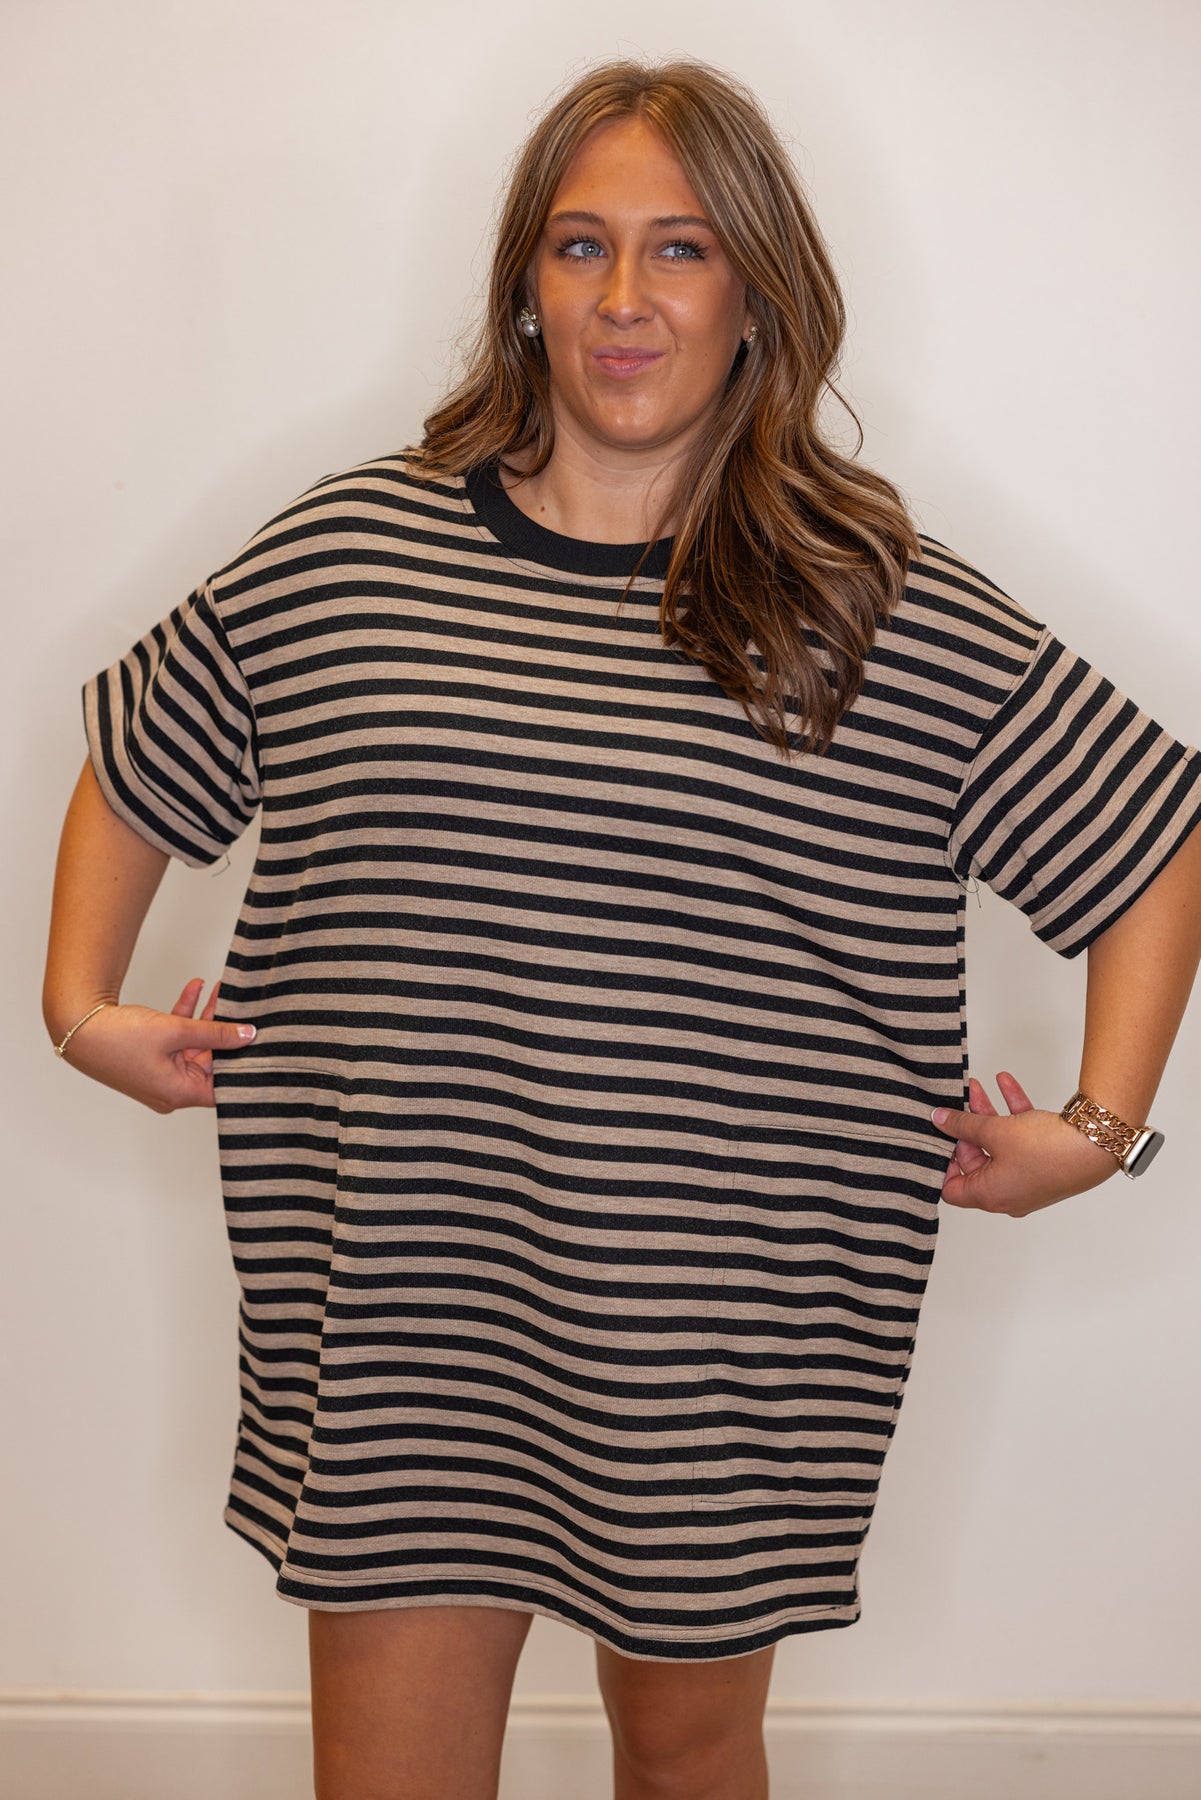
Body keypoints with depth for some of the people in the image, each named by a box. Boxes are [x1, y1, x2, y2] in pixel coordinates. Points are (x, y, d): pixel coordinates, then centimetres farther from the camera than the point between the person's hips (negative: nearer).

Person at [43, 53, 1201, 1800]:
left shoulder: (887, 612, -4)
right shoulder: (341, 555, 1)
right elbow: (133, 771, 17)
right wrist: (84, 1005, 8)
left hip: (727, 1328, 0)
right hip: (397, 1317, 1)